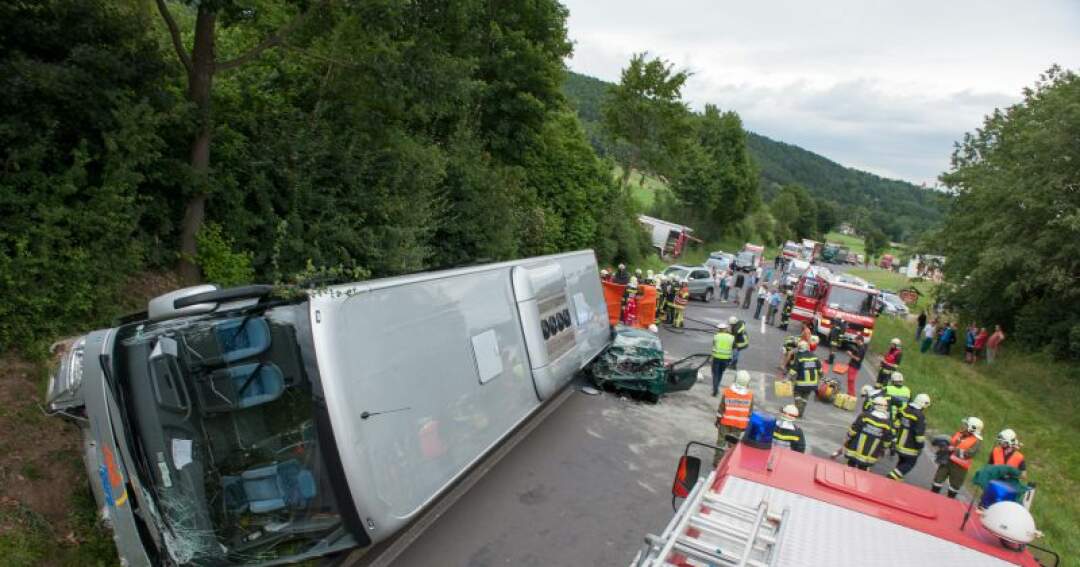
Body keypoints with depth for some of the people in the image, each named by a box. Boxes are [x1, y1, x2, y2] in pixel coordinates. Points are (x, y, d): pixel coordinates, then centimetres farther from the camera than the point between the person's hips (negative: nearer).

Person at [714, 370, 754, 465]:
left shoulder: (727, 392, -14)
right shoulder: (750, 395, -9)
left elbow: (721, 408, -7)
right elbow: (750, 412, -1)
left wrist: (718, 419, 5)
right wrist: (746, 425, 10)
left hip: (725, 422, -1)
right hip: (740, 424, 1)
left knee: (721, 442, 10)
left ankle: (717, 461, 15)